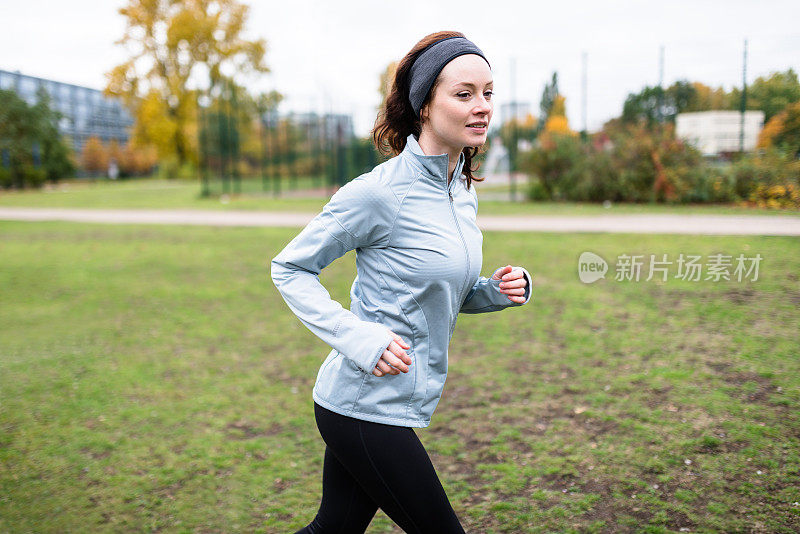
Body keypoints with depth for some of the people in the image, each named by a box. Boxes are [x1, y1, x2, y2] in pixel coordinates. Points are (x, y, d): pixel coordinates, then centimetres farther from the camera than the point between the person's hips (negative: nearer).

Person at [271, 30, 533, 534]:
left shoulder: (463, 191, 7)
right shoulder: (379, 191, -18)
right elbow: (290, 269, -10)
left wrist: (500, 290, -1)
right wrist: (358, 337, -21)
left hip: (399, 404, 8)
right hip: (366, 405, -8)